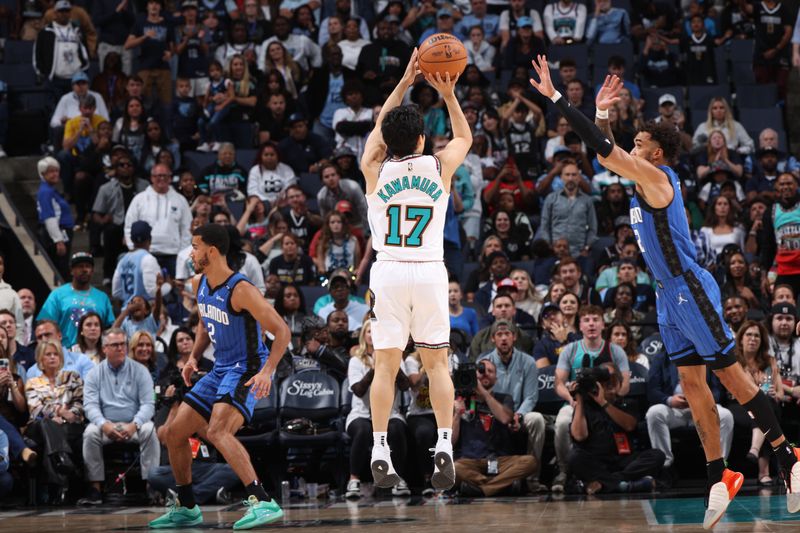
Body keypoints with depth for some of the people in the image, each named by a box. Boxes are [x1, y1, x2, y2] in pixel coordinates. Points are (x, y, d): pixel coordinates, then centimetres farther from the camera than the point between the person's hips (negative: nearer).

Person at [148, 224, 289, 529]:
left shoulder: (240, 290, -21)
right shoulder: (199, 284, 5)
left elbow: (282, 331, -21)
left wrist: (267, 372, -32)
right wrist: (194, 357, 8)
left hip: (246, 371, -9)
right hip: (220, 369, 9)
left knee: (217, 431, -31)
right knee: (175, 432, 10)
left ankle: (263, 502, -34)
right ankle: (185, 508, 26)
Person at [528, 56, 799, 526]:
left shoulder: (656, 178, -15)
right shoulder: (647, 177, 12)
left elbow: (604, 151, -21)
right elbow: (607, 154, 25)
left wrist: (556, 97, -20)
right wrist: (602, 112, 12)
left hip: (690, 289, -10)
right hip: (670, 294, 10)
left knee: (729, 372, -5)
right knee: (692, 383, 7)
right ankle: (720, 479, 9)